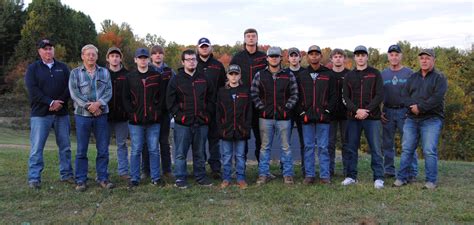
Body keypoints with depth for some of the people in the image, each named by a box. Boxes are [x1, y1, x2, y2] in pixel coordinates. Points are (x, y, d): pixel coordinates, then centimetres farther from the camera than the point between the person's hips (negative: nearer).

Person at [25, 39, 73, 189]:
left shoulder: (62, 68, 12)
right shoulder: (33, 68, 5)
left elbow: (69, 87, 3)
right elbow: (33, 90, -8)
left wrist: (59, 102, -12)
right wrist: (50, 102, -17)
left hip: (61, 113, 3)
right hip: (40, 114, -3)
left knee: (65, 146, 7)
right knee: (36, 148, -4)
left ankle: (66, 174, 17)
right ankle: (34, 178, 2)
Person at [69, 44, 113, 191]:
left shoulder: (104, 72, 11)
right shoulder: (75, 73, 5)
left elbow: (109, 91, 1)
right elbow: (74, 93, -6)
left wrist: (98, 103, -16)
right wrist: (89, 106, -15)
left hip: (101, 114, 2)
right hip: (82, 115, -2)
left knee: (103, 150, 5)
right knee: (81, 150, 2)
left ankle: (102, 178, 15)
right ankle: (80, 180, 10)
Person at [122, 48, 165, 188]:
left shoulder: (157, 76, 6)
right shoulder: (130, 77, 6)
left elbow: (161, 96, 5)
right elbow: (126, 98, 4)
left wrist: (157, 112, -5)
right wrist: (132, 113, -6)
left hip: (153, 120, 0)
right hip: (135, 121, 0)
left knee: (154, 150, 6)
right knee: (136, 151, 5)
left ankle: (155, 177, 16)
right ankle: (134, 178, 14)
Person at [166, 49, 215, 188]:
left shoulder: (204, 79, 11)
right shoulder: (176, 80, 1)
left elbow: (211, 99, 15)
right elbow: (170, 101, -2)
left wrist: (207, 114, 5)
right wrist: (178, 115, -9)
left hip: (201, 123, 3)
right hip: (182, 123, -3)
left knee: (200, 153, 12)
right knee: (181, 153, 1)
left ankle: (201, 177, 22)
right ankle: (180, 179, 11)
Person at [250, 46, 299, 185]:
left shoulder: (289, 75, 4)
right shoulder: (260, 75, 4)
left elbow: (294, 94, 4)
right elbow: (253, 94, 5)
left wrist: (287, 107, -6)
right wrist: (261, 107, -4)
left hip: (284, 117, 0)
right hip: (265, 117, 1)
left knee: (285, 147, 6)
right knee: (265, 147, 7)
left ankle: (288, 174, 16)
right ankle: (263, 174, 16)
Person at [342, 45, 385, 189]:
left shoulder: (375, 74, 6)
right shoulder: (348, 76, 12)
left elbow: (379, 95, -2)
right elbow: (346, 97, 4)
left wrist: (367, 110, -14)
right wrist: (357, 110, -13)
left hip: (372, 117, -2)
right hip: (353, 118, 2)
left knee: (375, 148, -2)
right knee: (352, 148, 6)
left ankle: (378, 177, 6)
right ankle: (351, 176, 16)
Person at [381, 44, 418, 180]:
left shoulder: (409, 73, 4)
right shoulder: (383, 74, 11)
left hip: (404, 111, -3)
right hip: (388, 112, 3)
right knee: (387, 143, 7)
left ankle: (412, 172, 1)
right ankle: (389, 170, 16)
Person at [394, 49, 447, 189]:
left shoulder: (439, 78, 1)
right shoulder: (413, 77, 17)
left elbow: (437, 98, -14)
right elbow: (404, 95, 6)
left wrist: (420, 107, -17)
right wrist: (413, 105, -13)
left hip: (431, 120, -5)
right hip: (412, 119, 5)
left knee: (429, 151, -6)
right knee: (407, 149, 5)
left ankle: (431, 181, 4)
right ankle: (402, 177, 12)